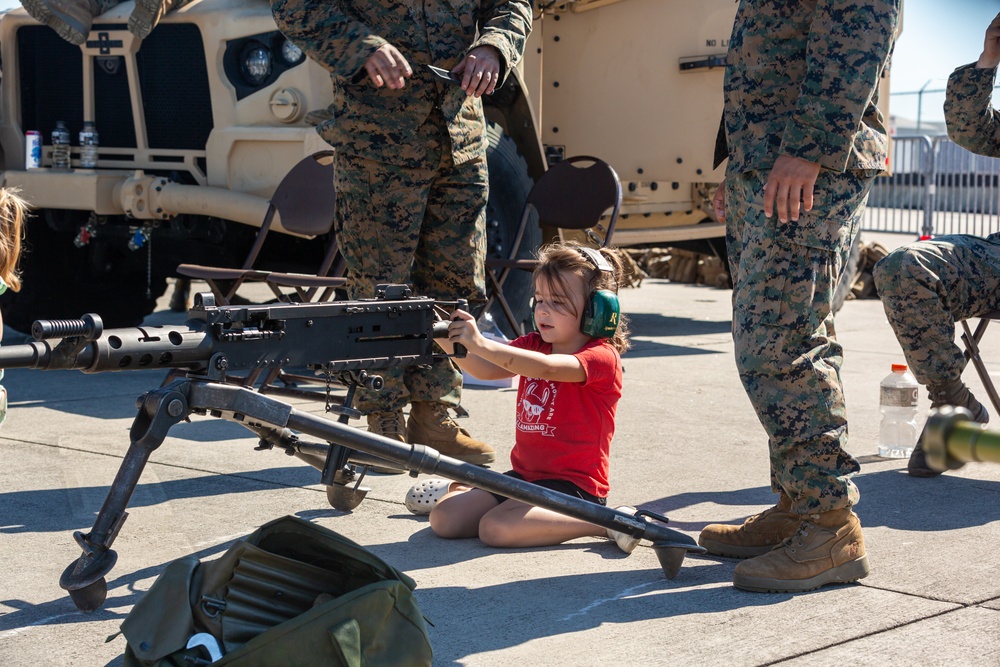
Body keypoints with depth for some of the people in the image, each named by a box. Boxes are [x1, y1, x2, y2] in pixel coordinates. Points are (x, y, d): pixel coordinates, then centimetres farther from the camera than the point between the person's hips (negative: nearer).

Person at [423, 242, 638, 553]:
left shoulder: (602, 357, -12)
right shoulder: (533, 346, 13)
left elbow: (547, 367, -32)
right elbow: (485, 370, -4)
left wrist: (481, 344, -40)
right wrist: (449, 340, -23)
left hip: (573, 485, -7)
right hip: (523, 474, 7)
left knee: (496, 528, -29)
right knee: (444, 518, -10)